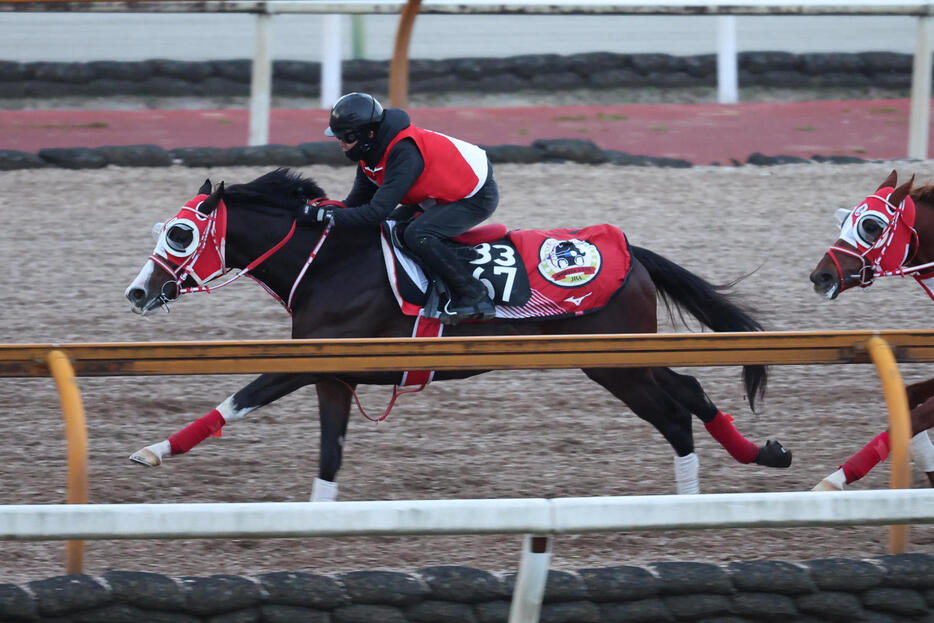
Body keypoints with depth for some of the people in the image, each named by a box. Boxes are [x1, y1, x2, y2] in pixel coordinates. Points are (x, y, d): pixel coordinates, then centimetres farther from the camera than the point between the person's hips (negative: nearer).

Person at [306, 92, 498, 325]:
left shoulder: (404, 154, -33)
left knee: (418, 234, -29)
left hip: (477, 197, -10)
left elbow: (377, 211, -37)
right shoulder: (371, 151, -4)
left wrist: (327, 215, -37)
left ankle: (473, 296, -19)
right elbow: (357, 201, 2)